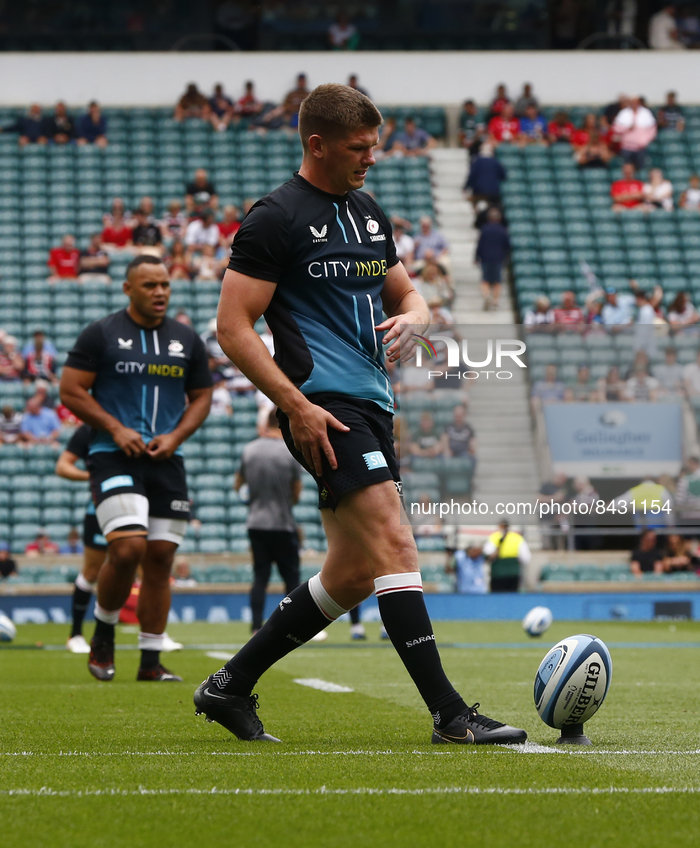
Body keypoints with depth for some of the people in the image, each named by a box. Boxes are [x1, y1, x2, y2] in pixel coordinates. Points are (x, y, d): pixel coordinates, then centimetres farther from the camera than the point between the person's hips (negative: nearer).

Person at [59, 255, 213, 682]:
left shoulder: (187, 339, 12)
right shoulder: (101, 334, 0)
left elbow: (202, 397, 17)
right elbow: (71, 391, -1)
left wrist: (175, 437, -1)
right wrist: (116, 429, -11)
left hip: (167, 460, 4)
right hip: (114, 456, -4)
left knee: (161, 558, 2)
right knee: (128, 548, -20)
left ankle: (151, 662, 10)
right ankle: (103, 634, 5)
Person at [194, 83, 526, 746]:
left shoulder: (368, 213, 18)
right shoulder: (275, 218, -7)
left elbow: (408, 297, 28)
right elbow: (232, 327, -10)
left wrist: (410, 320, 2)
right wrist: (296, 405, -18)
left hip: (371, 404, 9)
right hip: (323, 406, -9)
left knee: (351, 575, 10)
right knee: (394, 545, -17)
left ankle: (230, 687, 22)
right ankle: (449, 713, -18)